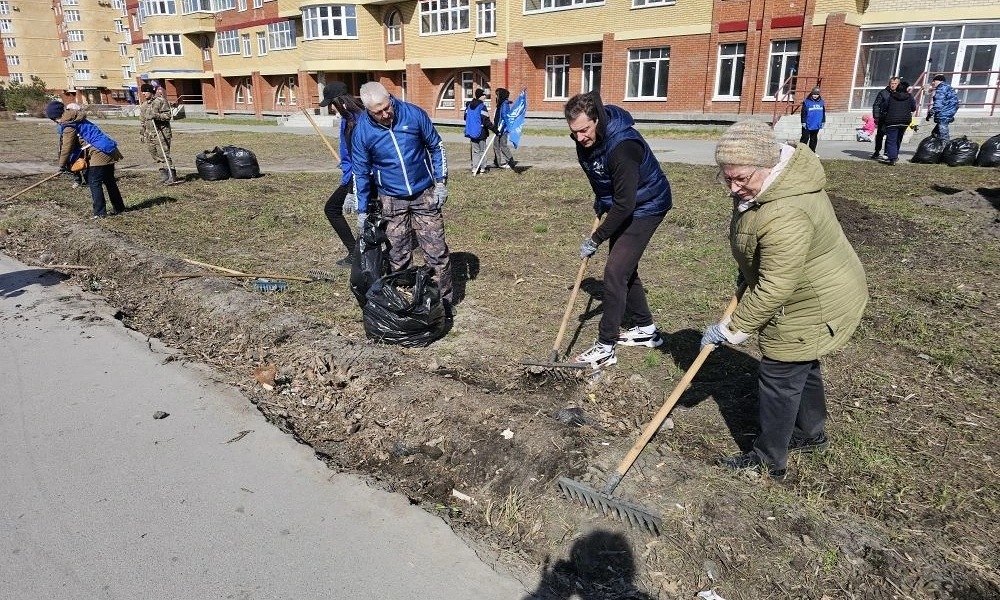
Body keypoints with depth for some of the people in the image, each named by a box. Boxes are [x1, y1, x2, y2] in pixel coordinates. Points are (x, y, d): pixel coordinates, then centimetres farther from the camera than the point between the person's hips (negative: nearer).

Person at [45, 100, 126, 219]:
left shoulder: (68, 126, -9)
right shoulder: (77, 120, 20)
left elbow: (66, 147, -6)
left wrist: (62, 166, 4)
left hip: (100, 153, -9)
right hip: (109, 151, 9)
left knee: (94, 182, -4)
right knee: (109, 181, 19)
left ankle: (100, 213, -5)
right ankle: (119, 207, 26)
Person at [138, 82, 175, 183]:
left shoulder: (161, 101, -3)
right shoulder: (143, 105, 17)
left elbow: (167, 115, -8)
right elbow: (142, 121, 23)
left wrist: (157, 116, -23)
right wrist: (141, 133, 19)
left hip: (161, 132, -7)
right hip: (149, 134, 7)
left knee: (164, 155, -11)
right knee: (156, 157, 7)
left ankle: (172, 175, -7)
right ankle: (164, 174, 15)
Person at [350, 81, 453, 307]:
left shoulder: (414, 114, -11)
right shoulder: (362, 131, -9)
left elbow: (436, 147, 2)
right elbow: (361, 173, 1)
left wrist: (441, 181, -4)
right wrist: (362, 211, 2)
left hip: (425, 195, 0)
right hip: (391, 200, 1)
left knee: (436, 252, -1)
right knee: (397, 257, 4)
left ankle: (443, 302, 10)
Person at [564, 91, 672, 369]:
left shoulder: (622, 146, -35)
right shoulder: (585, 139, -9)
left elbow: (625, 204, -34)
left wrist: (596, 239, -27)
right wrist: (600, 201, 9)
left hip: (645, 207, -9)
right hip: (620, 204, 9)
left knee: (615, 271, -15)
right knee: (624, 267, 15)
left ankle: (605, 348, -8)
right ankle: (646, 329, 31)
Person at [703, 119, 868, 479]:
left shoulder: (784, 216, -38)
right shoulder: (774, 176, -4)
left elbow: (773, 289, -34)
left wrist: (732, 329, -25)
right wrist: (747, 272, 13)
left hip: (812, 307, -10)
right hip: (812, 294, 10)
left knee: (778, 378, 1)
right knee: (802, 367, 24)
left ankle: (768, 462, 17)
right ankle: (810, 434, 46)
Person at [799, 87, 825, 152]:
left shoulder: (821, 102, 8)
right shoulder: (806, 102, -7)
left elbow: (823, 112, 15)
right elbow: (803, 113, -9)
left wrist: (823, 121, 14)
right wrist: (803, 122, -13)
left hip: (816, 125, 5)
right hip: (808, 125, -5)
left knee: (814, 139, 13)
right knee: (805, 138, -3)